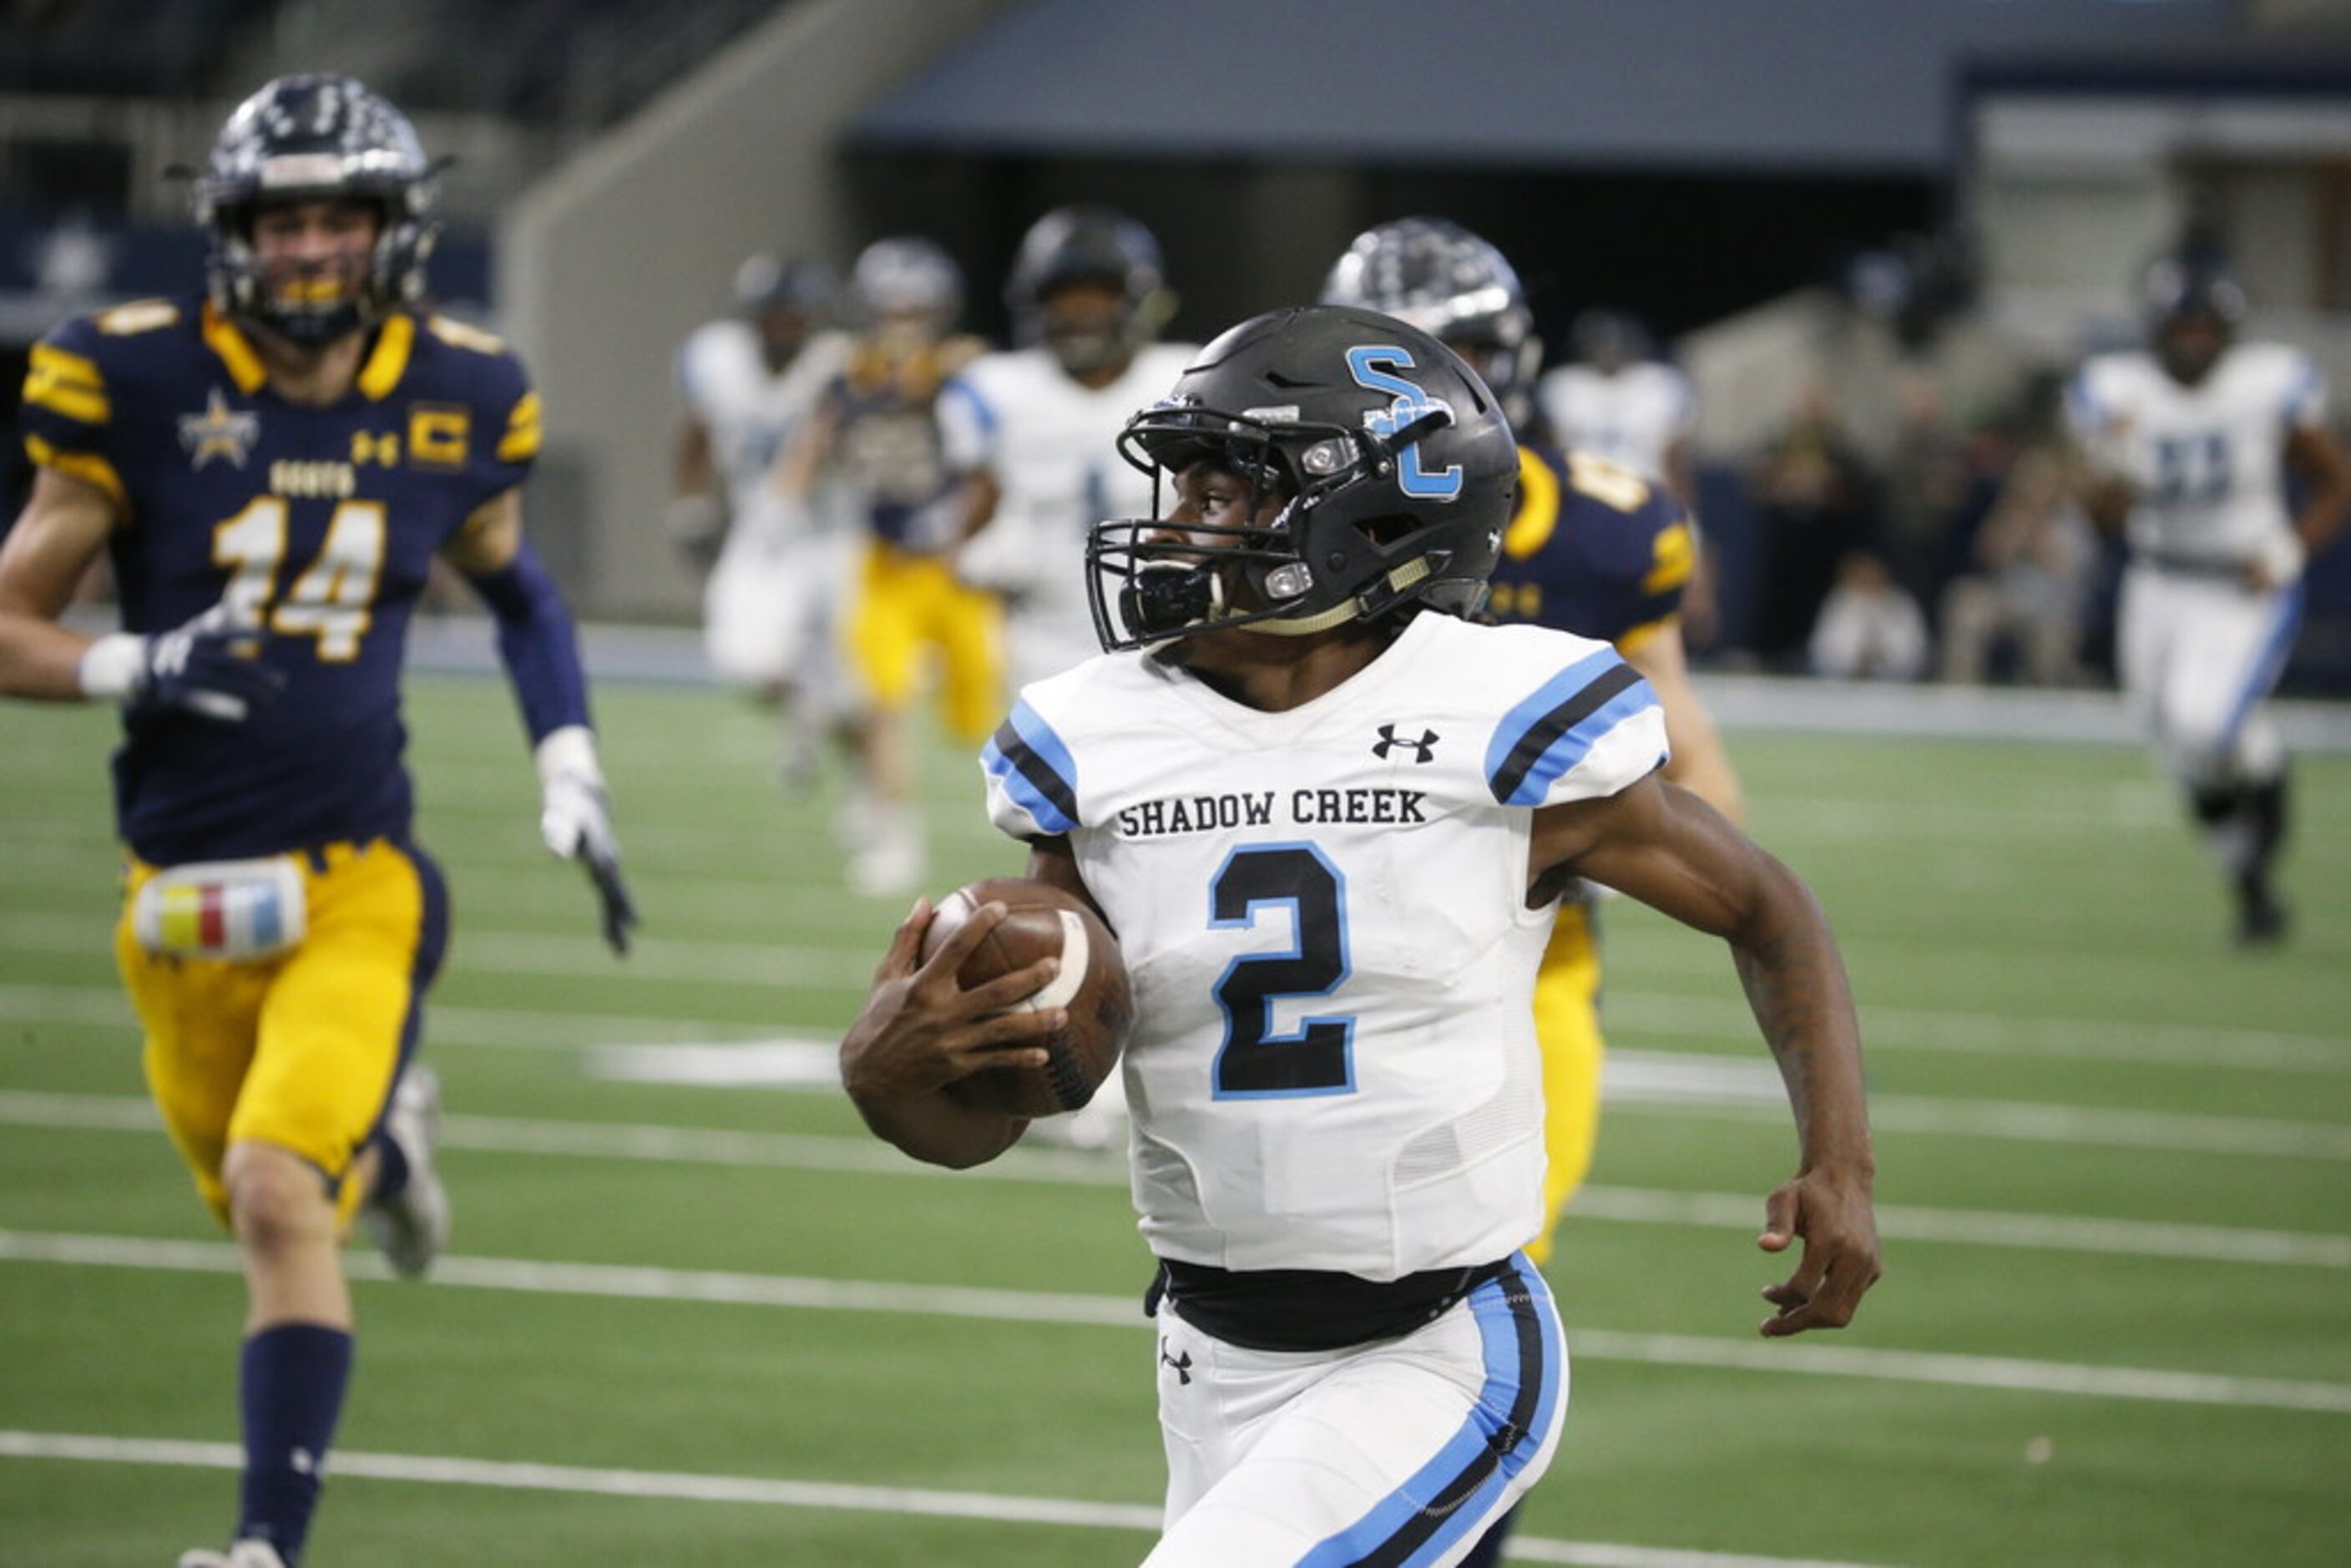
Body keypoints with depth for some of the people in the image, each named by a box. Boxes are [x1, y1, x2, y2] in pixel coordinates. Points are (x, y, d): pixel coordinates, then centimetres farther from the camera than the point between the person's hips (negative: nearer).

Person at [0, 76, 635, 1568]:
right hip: (185, 892, 1)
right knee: (263, 1202, 16)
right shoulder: (148, 387, -7)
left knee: (282, 1198, -19)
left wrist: (572, 777, 10)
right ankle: (383, 1131, 51)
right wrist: (132, 667, -22)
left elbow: (518, 588, 21)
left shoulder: (450, 405, 0)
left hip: (354, 882, -1)